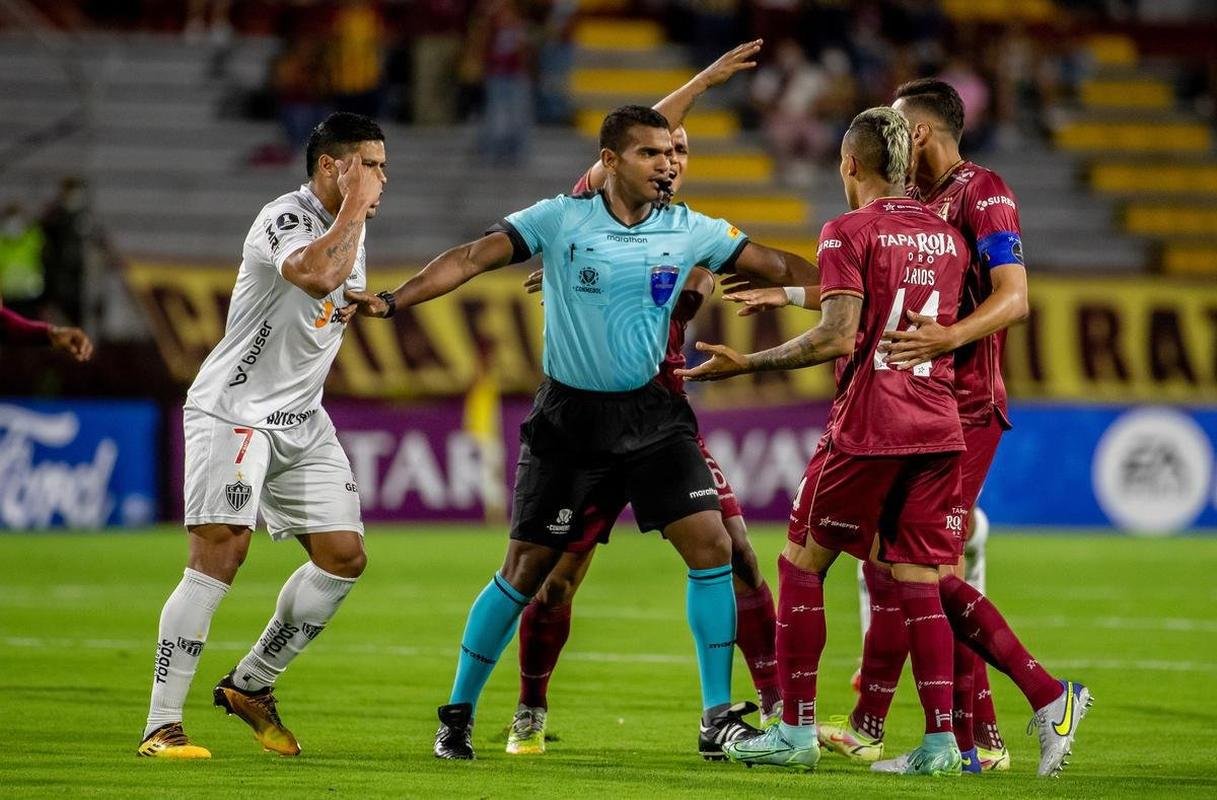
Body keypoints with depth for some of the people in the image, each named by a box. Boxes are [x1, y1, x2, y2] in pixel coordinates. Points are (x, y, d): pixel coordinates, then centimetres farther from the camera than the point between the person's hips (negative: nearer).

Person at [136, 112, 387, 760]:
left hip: (301, 420, 9)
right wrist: (355, 205, -27)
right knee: (219, 554, -19)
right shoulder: (284, 218, -16)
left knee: (344, 556, 3)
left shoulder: (350, 224, 12)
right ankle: (161, 726, -17)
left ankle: (251, 684, 20)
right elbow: (317, 275, -39)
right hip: (233, 410, -9)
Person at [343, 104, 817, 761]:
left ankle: (718, 718, -2)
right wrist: (394, 299, -25)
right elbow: (473, 258, -14)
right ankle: (457, 714, 15)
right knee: (526, 567, 0)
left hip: (651, 412, 3)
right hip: (569, 415, -2)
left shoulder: (690, 231, 0)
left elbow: (779, 266, 2)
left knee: (710, 543, -11)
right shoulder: (560, 220, -8)